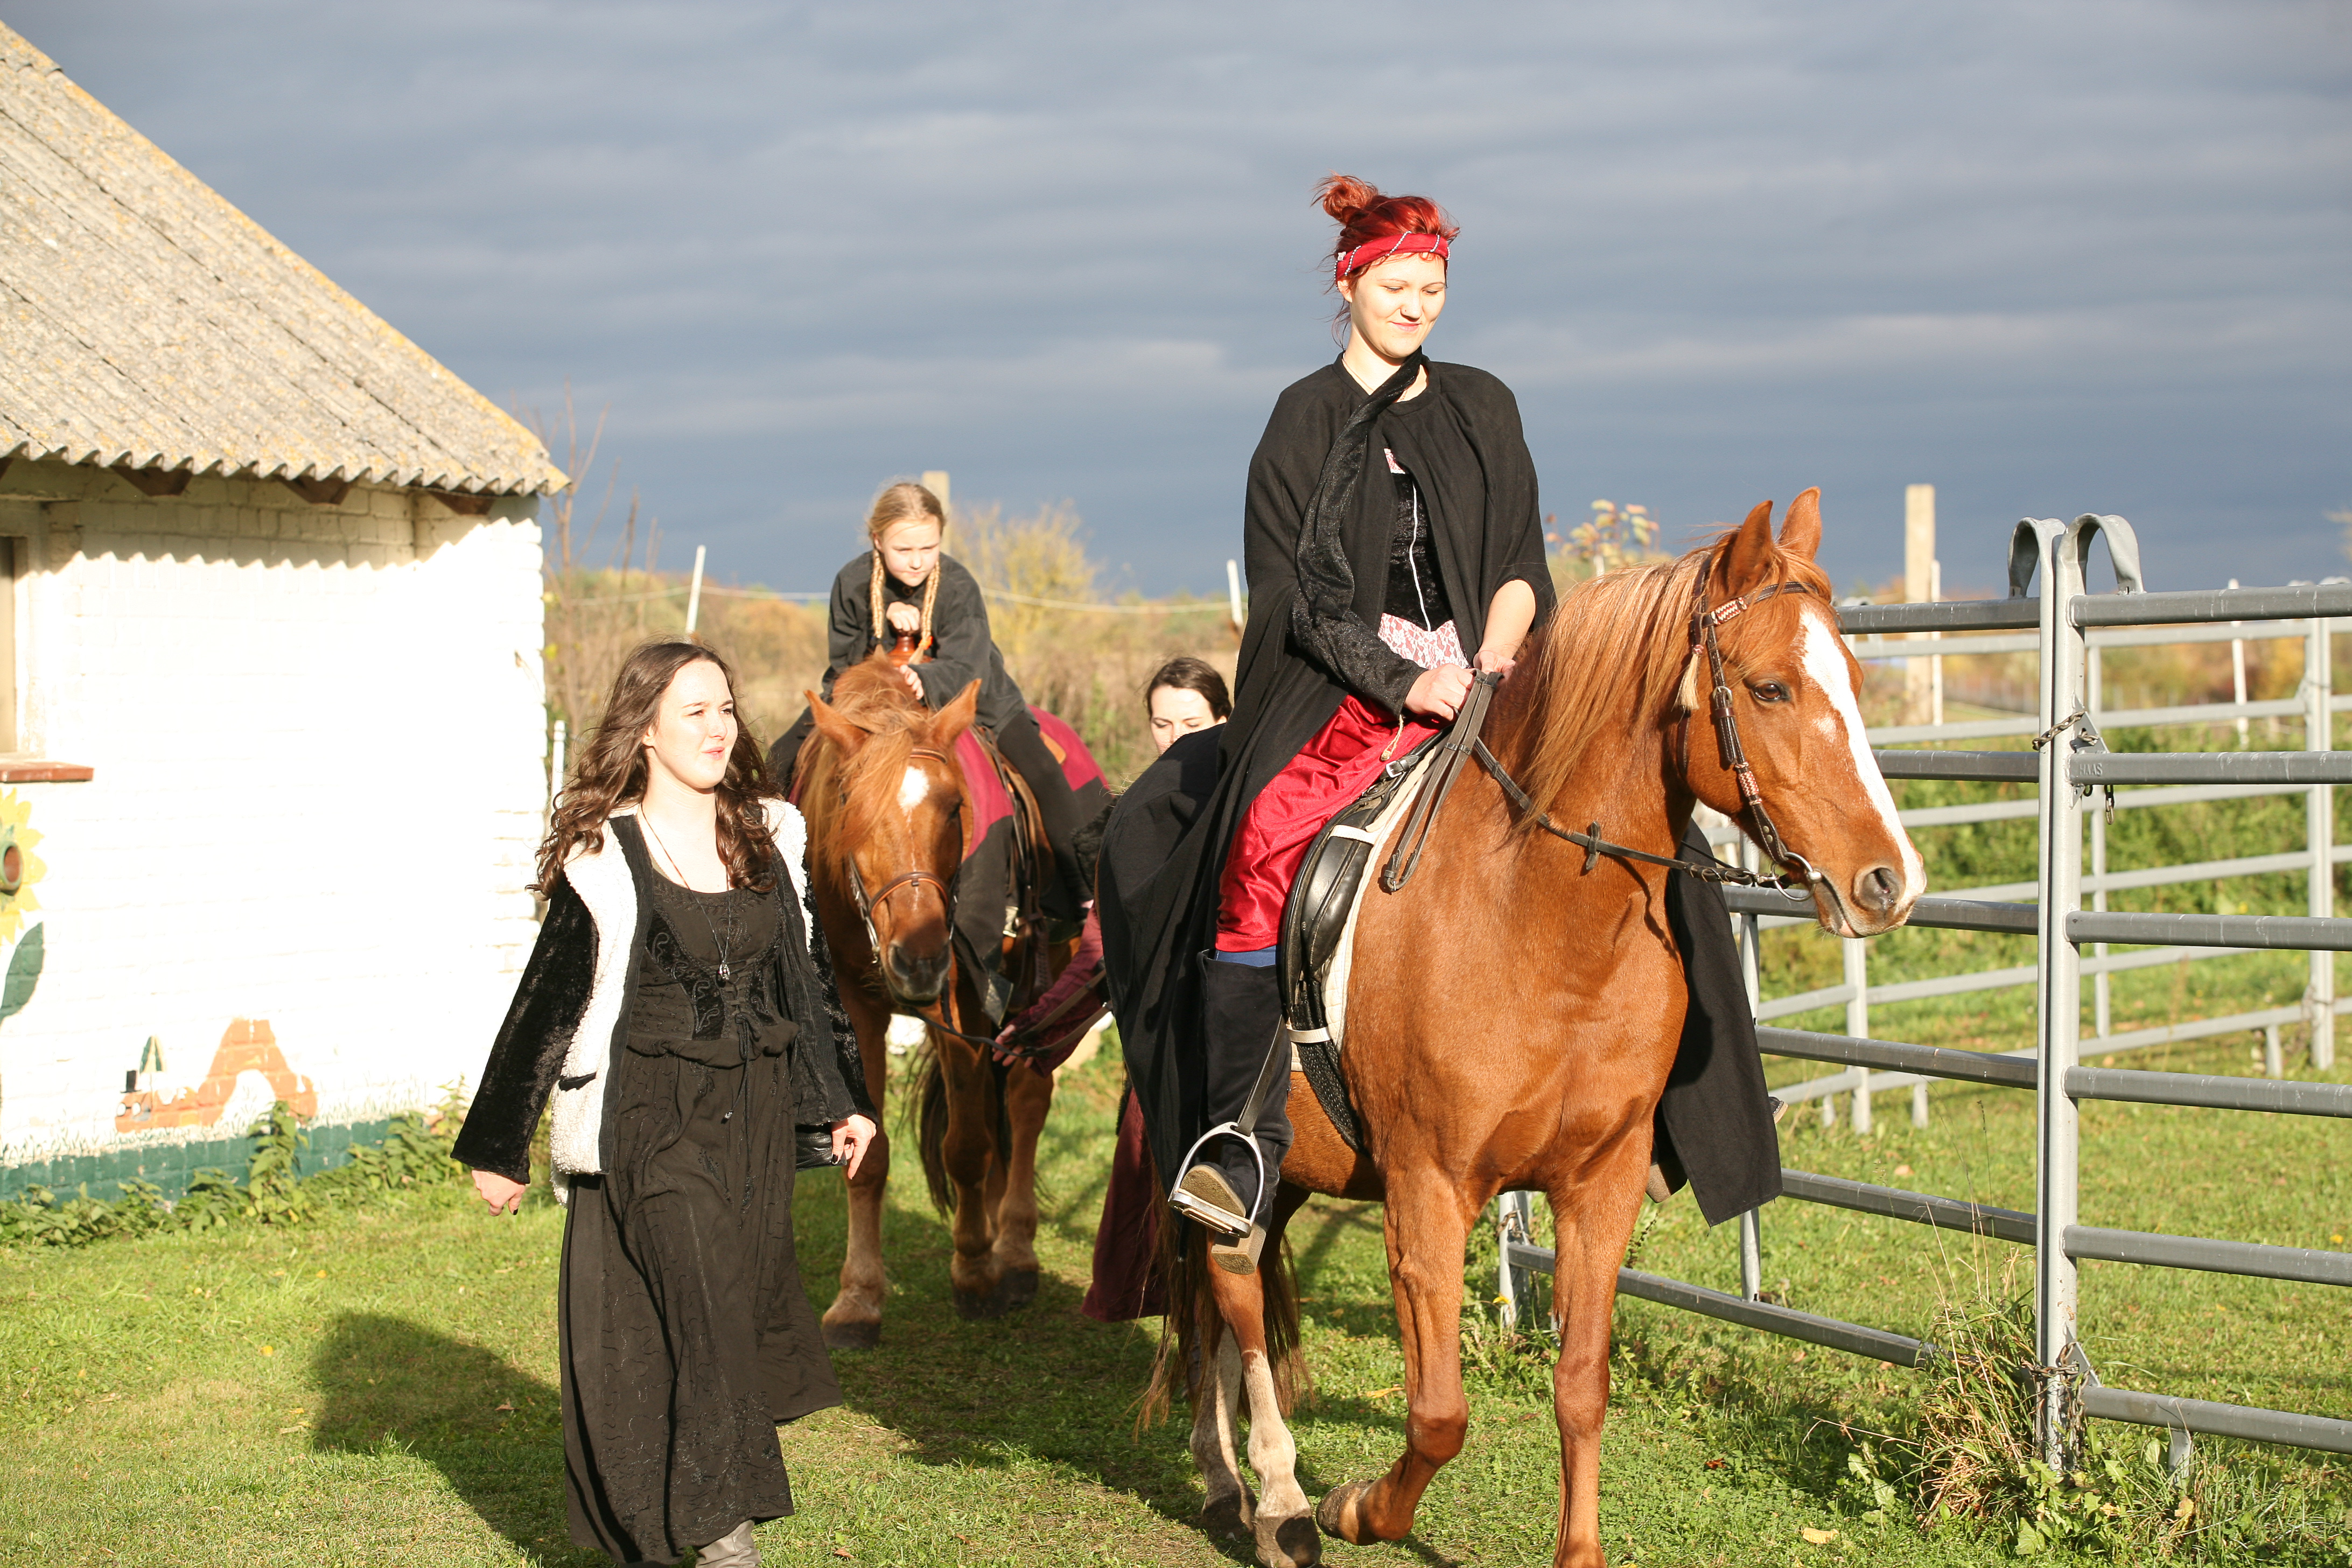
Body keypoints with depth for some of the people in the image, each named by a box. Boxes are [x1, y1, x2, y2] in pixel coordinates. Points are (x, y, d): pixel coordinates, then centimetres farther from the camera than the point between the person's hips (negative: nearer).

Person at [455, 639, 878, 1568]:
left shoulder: (773, 838, 9)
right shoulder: (602, 859, -5)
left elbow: (811, 976, 19)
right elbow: (548, 1002, 0)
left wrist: (845, 1100, 17)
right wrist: (498, 1146, 2)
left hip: (757, 1117, 5)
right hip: (648, 1123, -5)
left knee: (748, 1307, 6)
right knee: (696, 1314, -14)